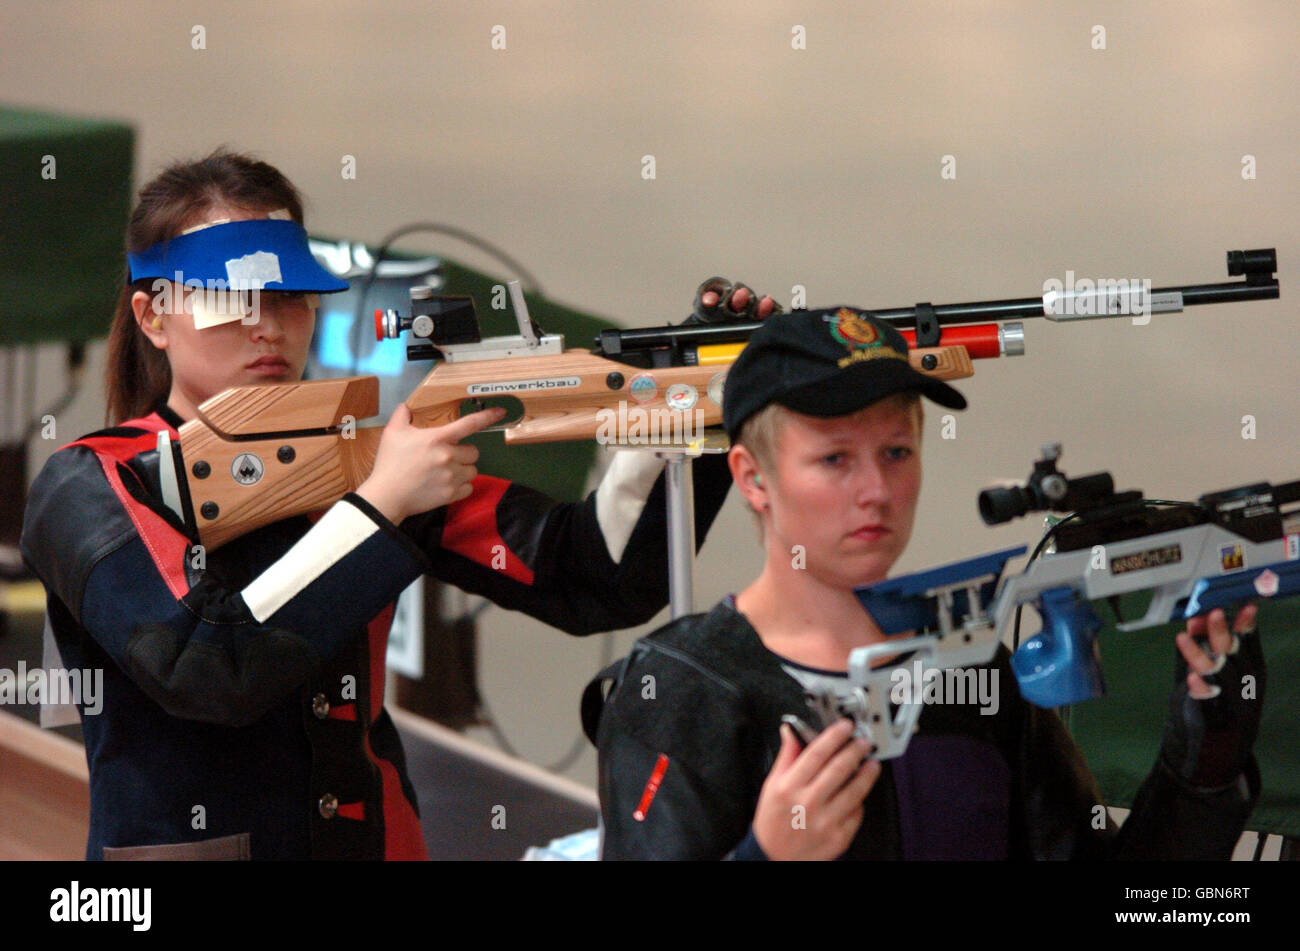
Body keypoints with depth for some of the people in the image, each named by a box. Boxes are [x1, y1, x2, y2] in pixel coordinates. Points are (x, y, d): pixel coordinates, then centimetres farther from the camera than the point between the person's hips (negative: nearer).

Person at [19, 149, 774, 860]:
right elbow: (204, 671, -17)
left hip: (377, 838, 3)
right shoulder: (92, 487, -1)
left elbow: (598, 584, 4)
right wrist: (379, 506, -15)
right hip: (179, 841, -3)